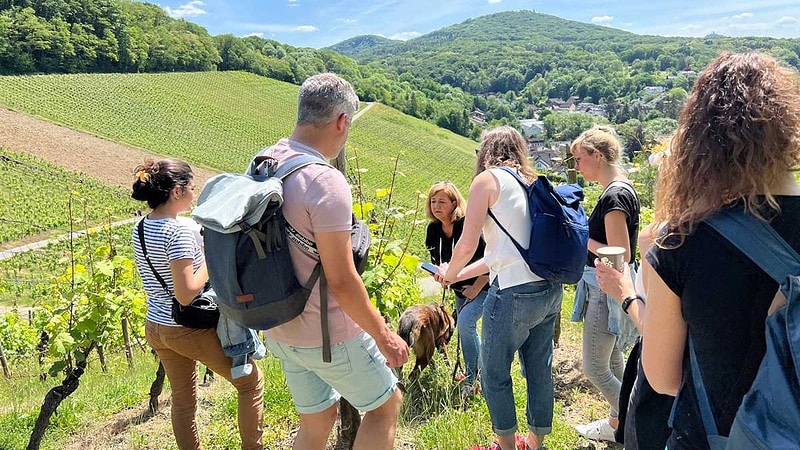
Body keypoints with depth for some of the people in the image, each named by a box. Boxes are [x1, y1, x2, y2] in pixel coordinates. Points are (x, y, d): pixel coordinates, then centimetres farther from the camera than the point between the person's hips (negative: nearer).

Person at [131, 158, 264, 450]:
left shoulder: (140, 228, 2)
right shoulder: (178, 231, -24)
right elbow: (186, 294, -28)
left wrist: (200, 251, 6)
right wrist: (210, 259, -15)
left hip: (155, 328, 8)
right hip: (191, 330, -8)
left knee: (183, 400, 21)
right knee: (251, 381, 11)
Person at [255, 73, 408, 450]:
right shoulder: (326, 182, -25)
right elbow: (341, 282, -24)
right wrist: (383, 334, -11)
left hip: (279, 330, 8)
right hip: (327, 334, -7)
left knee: (316, 420, 24)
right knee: (386, 404, 16)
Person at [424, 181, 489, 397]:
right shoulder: (433, 230, -5)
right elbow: (437, 261, 10)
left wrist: (476, 288, -19)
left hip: (484, 286, -8)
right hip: (460, 289, 8)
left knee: (465, 322, -23)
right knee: (466, 330, 14)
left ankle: (472, 379, -7)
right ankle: (481, 374, 35)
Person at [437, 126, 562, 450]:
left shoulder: (487, 179, -4)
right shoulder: (531, 182, 17)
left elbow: (467, 245, -9)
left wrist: (449, 273, 12)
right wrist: (460, 275, 25)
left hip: (514, 292, -8)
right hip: (550, 290, 8)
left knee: (495, 374, 11)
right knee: (540, 371, 19)